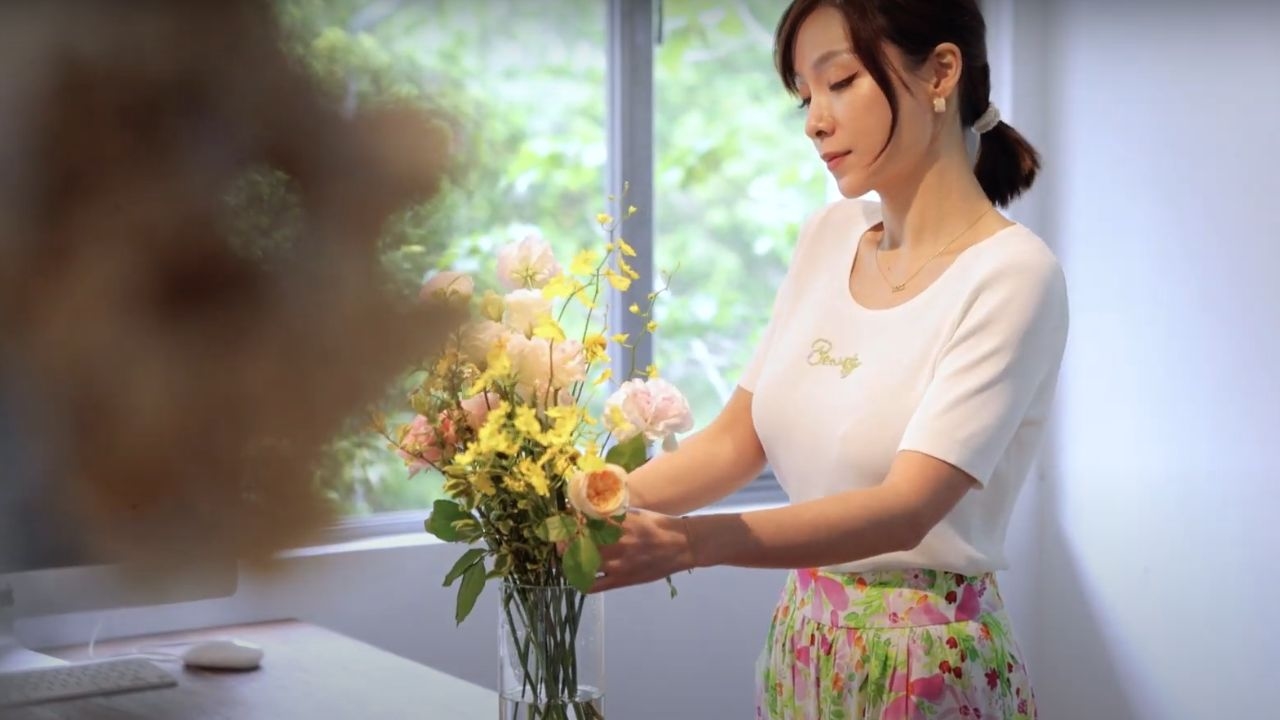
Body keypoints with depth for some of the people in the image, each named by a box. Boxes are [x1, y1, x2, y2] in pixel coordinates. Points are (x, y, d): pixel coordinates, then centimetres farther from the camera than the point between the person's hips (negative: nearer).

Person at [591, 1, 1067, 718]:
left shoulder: (1012, 274, -18)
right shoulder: (828, 237, 2)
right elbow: (735, 442, 3)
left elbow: (906, 508, -26)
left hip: (930, 662, -6)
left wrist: (688, 541, -37)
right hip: (804, 649, 6)